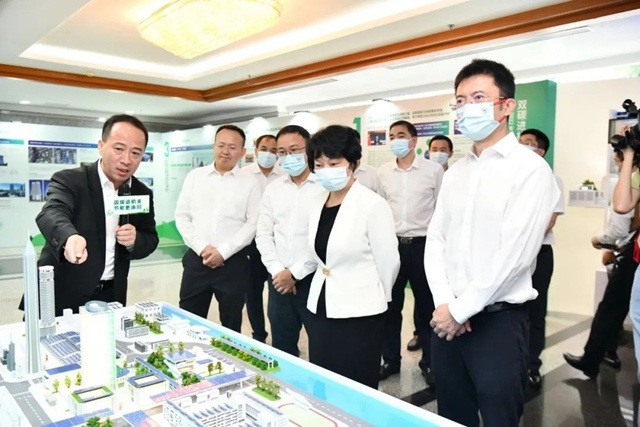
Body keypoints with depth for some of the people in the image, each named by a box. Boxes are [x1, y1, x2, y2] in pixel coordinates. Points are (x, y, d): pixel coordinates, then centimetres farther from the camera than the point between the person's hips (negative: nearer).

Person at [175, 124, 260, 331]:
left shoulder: (249, 183, 2)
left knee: (231, 326, 11)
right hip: (196, 259, 2)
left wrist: (223, 251, -12)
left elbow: (253, 223, -4)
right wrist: (201, 247, -9)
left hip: (233, 262, -1)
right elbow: (182, 216, 4)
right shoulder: (195, 176, 7)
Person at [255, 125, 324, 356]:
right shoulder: (272, 189, 9)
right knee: (281, 350, 16)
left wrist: (295, 272, -12)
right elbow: (264, 235, 9)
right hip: (279, 280, 5)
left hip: (313, 280, -5)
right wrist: (277, 271, -4)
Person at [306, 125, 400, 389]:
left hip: (359, 313, -6)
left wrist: (374, 298, 5)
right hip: (321, 308, 7)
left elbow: (388, 262, -8)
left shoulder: (372, 205, -15)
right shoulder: (316, 204, 5)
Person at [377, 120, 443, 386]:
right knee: (390, 304, 10)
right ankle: (390, 359, 25)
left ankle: (429, 362, 22)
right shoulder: (383, 172, 5)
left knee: (427, 304, 8)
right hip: (391, 243, 3)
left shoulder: (434, 170, -3)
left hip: (423, 244, -2)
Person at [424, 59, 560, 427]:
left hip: (498, 318, -5)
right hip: (449, 317, 6)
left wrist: (460, 309, -14)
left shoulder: (531, 169, -9)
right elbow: (436, 240, 6)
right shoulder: (456, 172, 10)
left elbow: (515, 254, -17)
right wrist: (444, 303, -7)